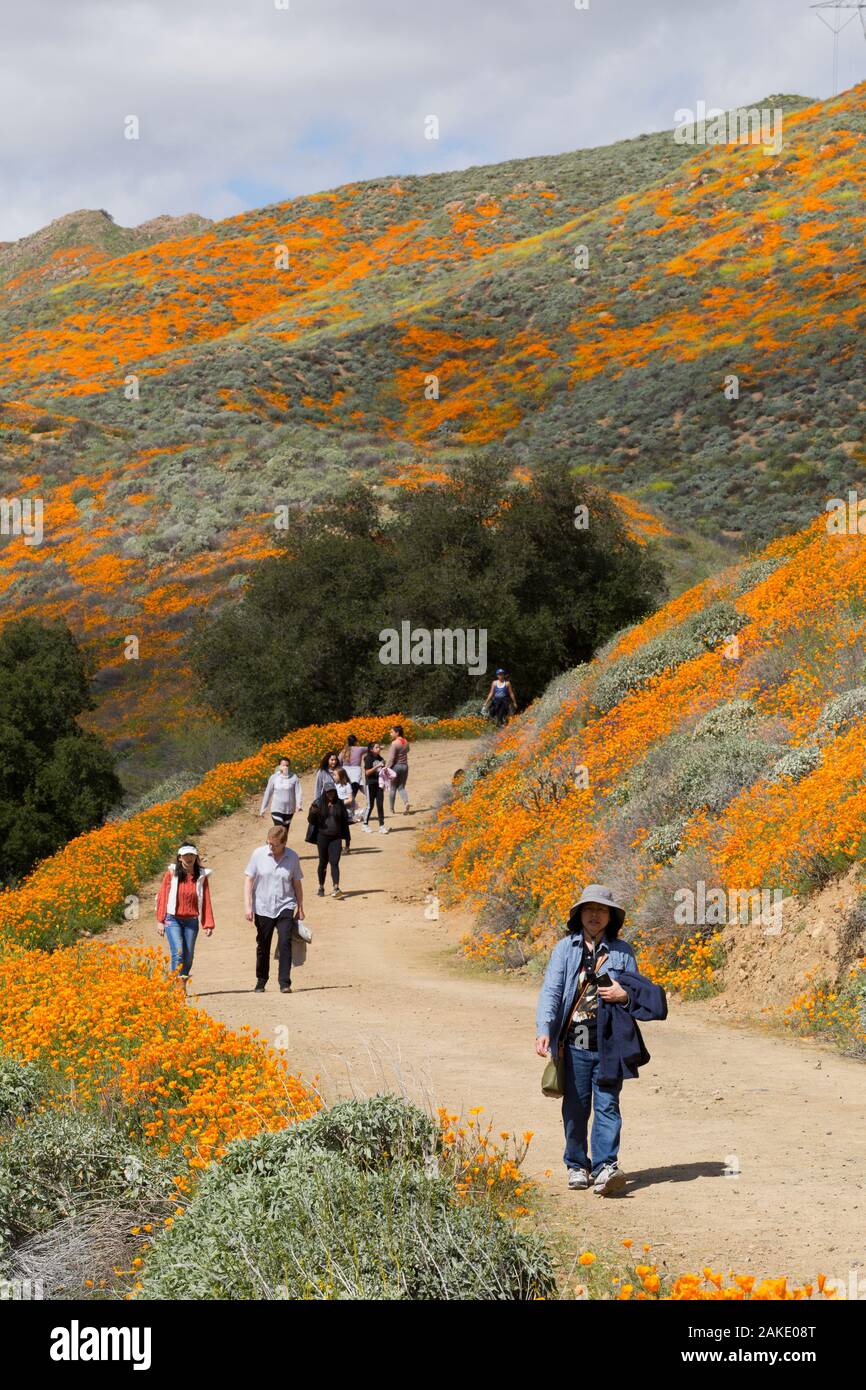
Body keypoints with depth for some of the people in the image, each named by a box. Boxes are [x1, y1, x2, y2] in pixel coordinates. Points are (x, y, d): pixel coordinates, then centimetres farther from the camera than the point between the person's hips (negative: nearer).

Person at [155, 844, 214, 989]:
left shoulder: (201, 876, 4)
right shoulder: (171, 873, -2)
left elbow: (206, 901, 3)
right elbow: (162, 897, 0)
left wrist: (208, 924, -3)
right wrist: (160, 921, -3)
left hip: (191, 921, 3)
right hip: (173, 919, -3)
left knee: (188, 955, 6)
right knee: (178, 952, -16)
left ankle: (183, 986, 20)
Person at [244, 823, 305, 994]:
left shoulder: (292, 857, -2)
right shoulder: (258, 854, -6)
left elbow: (297, 883, 9)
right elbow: (248, 879, -2)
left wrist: (300, 907, 11)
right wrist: (248, 906, -8)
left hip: (285, 907, 0)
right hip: (263, 908, 0)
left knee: (285, 943, -14)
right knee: (263, 947, 10)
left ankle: (285, 983, -11)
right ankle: (261, 981, 28)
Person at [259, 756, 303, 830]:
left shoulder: (294, 777, -7)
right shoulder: (274, 777, -6)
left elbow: (298, 792, -11)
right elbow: (268, 793, 3)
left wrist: (299, 805, -30)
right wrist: (263, 809, 8)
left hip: (289, 810, 2)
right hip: (277, 809, -2)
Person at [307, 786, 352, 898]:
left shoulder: (340, 804, 5)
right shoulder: (319, 804, 2)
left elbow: (345, 822, 9)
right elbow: (311, 821, 2)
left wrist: (347, 839, 10)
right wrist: (313, 813, -20)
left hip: (336, 838, 0)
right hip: (322, 837, 0)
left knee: (334, 862, -10)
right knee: (323, 862, 8)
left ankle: (336, 888, -18)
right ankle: (321, 887, 21)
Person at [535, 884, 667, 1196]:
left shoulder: (623, 952, 9)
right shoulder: (564, 949, 6)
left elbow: (641, 993, 15)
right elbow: (551, 991, -3)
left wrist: (625, 996, -10)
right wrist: (544, 1030, -17)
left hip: (609, 1044, 0)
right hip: (574, 1043, 0)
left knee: (607, 1106, -7)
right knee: (575, 1108, 7)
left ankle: (605, 1167, -13)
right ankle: (577, 1167, 19)